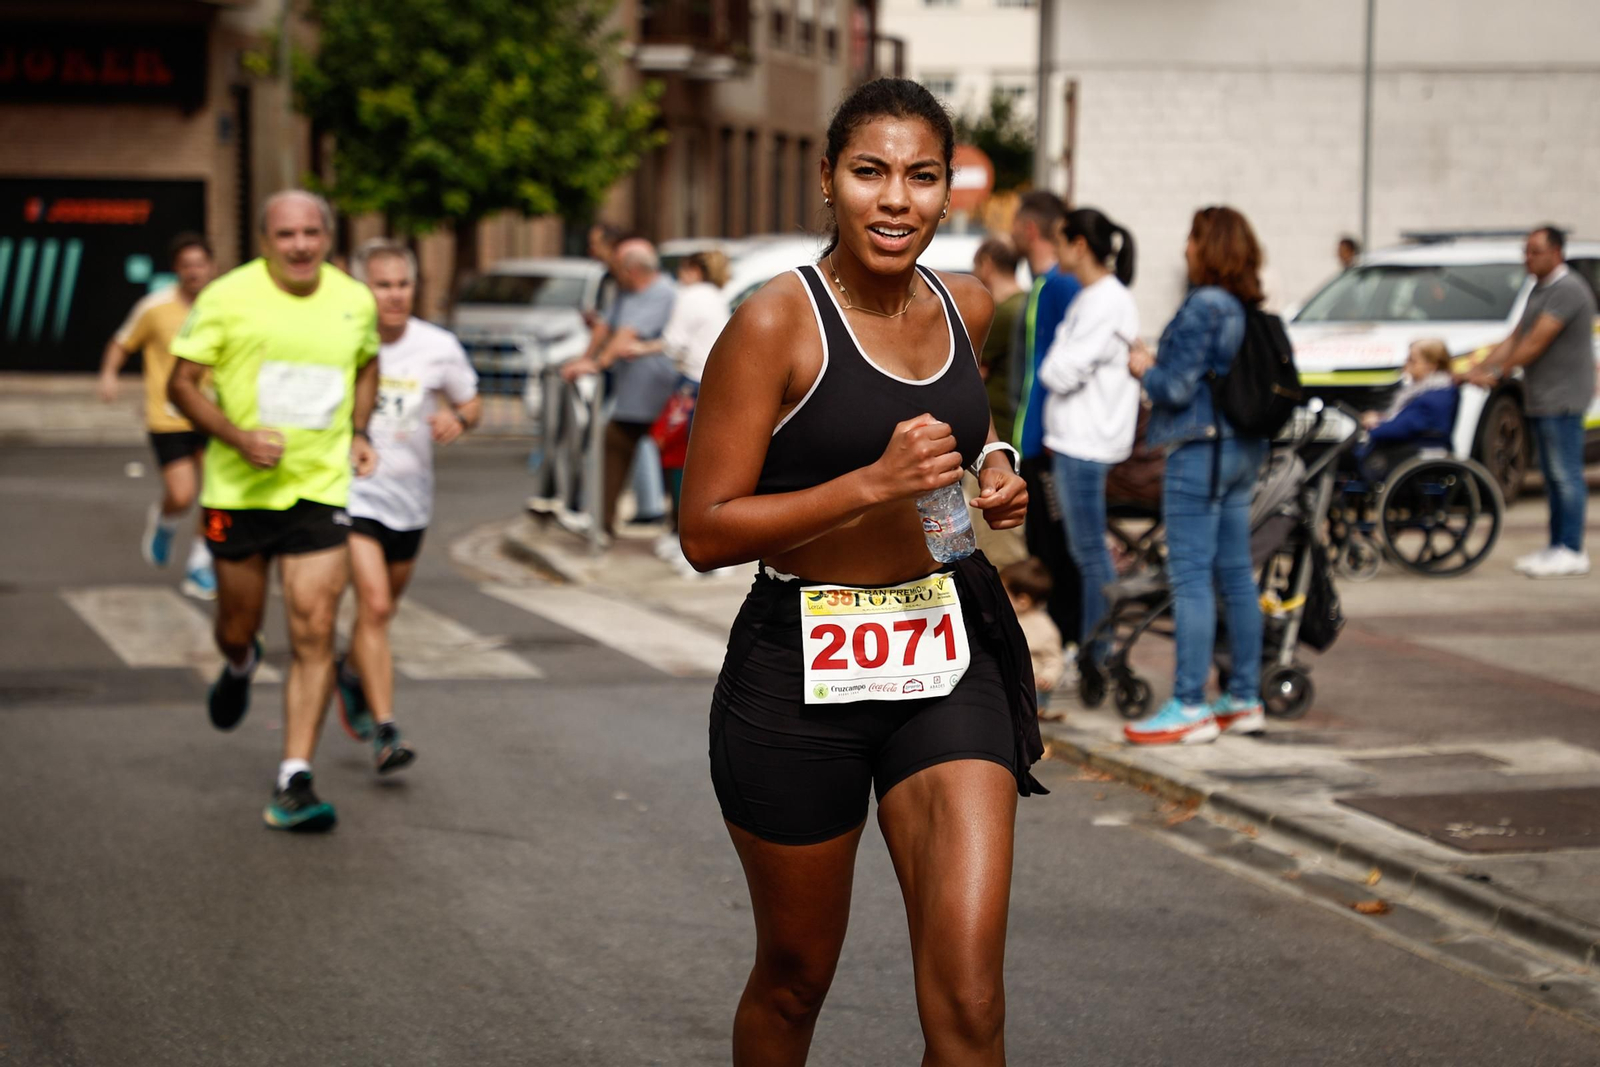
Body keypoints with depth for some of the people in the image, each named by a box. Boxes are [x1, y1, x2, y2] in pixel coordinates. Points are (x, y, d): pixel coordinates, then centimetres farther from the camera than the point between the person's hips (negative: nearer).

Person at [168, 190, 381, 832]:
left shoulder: (355, 301, 3)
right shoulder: (228, 297, -8)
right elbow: (181, 383, -4)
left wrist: (358, 433, 9)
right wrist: (238, 437, -19)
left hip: (320, 489, 1)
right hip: (238, 490, -1)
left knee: (315, 633, -10)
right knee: (237, 627, 12)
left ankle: (294, 784, -6)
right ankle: (240, 667, 52)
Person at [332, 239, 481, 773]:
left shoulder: (439, 348, -4)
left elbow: (472, 403, 9)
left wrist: (458, 419, -13)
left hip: (409, 494, 4)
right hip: (353, 491, -4)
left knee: (382, 607, 18)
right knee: (374, 605, -17)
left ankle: (351, 672, 50)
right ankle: (384, 732, -15)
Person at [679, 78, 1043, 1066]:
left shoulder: (967, 308, 5)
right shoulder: (776, 321, -13)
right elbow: (707, 531, -15)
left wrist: (992, 479, 5)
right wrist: (876, 483, -24)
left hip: (949, 656, 4)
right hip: (801, 672, -3)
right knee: (794, 977, 15)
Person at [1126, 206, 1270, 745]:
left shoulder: (1202, 307, -16)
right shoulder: (1248, 310, 10)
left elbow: (1177, 387, -18)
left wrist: (1145, 370, 2)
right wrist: (1159, 366, 15)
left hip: (1200, 450, -9)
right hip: (1243, 450, 9)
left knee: (1190, 575, -6)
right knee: (1236, 575, 13)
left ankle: (1189, 707, -6)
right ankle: (1245, 698, 18)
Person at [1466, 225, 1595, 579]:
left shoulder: (1567, 290, -15)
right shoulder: (1539, 290, 18)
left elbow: (1536, 342, -20)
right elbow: (1515, 338, 16)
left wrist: (1497, 374, -17)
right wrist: (1480, 370, 5)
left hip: (1562, 399, -10)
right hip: (1542, 399, 10)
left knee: (1566, 475, -8)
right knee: (1553, 476, 12)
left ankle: (1572, 553, -6)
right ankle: (1557, 549, 17)